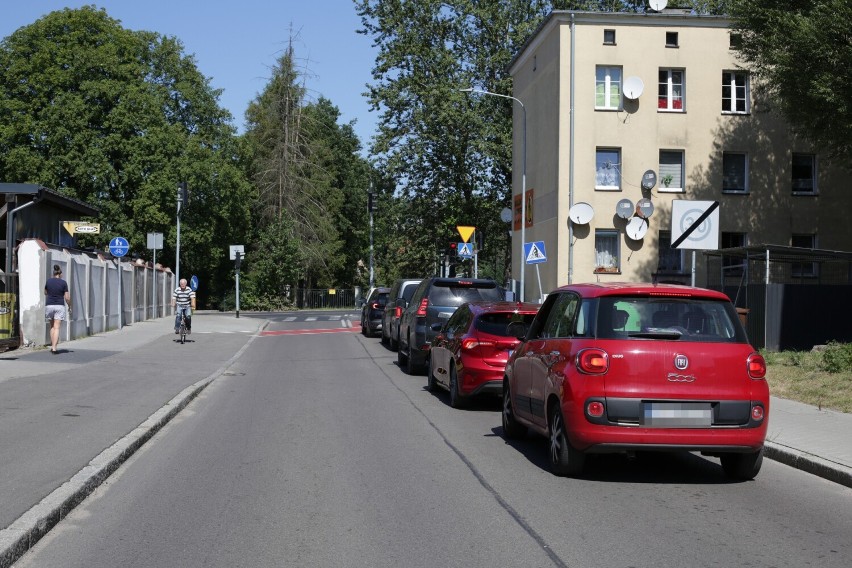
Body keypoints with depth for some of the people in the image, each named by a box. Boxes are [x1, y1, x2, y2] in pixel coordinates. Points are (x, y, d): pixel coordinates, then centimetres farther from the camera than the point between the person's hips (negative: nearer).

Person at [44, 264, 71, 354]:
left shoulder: (48, 281, 2)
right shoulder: (63, 283, -4)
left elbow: (45, 293, 19)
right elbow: (67, 297, -5)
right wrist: (69, 306, 9)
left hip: (49, 306, 3)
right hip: (60, 306, -2)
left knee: (52, 326, 19)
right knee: (57, 328, -5)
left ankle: (52, 346, 16)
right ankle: (54, 348, -14)